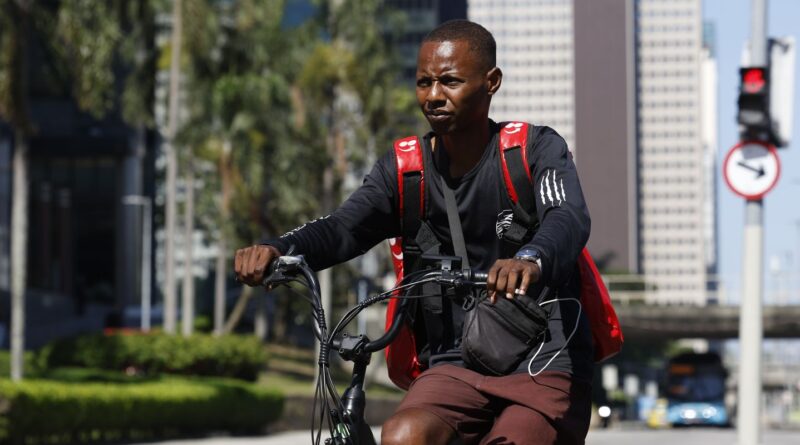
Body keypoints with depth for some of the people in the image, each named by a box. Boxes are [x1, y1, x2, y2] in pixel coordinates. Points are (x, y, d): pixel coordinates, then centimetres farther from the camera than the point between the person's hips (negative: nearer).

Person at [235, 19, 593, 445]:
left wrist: (532, 260, -49)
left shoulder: (537, 151, -5)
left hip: (546, 366, -2)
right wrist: (277, 249, -32)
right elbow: (343, 227, -10)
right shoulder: (404, 170, 6)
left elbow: (569, 219, -25)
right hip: (457, 366, 3)